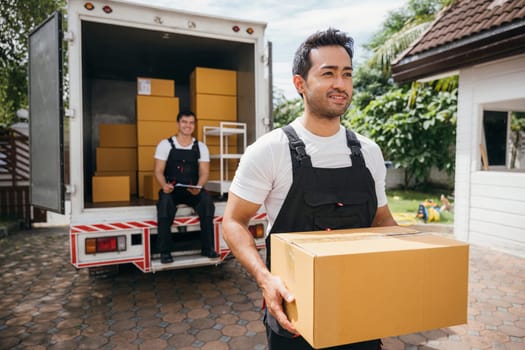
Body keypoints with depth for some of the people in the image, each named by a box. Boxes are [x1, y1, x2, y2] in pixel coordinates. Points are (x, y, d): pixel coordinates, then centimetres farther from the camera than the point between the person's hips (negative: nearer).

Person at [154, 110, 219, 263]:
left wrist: (198, 187, -20)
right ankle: (165, 251, -22)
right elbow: (158, 171, 0)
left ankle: (207, 247, -16)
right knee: (165, 204, -34)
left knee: (207, 201, -29)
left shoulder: (201, 147, 10)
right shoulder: (165, 145, 6)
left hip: (193, 190, 1)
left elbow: (204, 172, 2)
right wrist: (164, 185, -22)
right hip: (171, 189, -1)